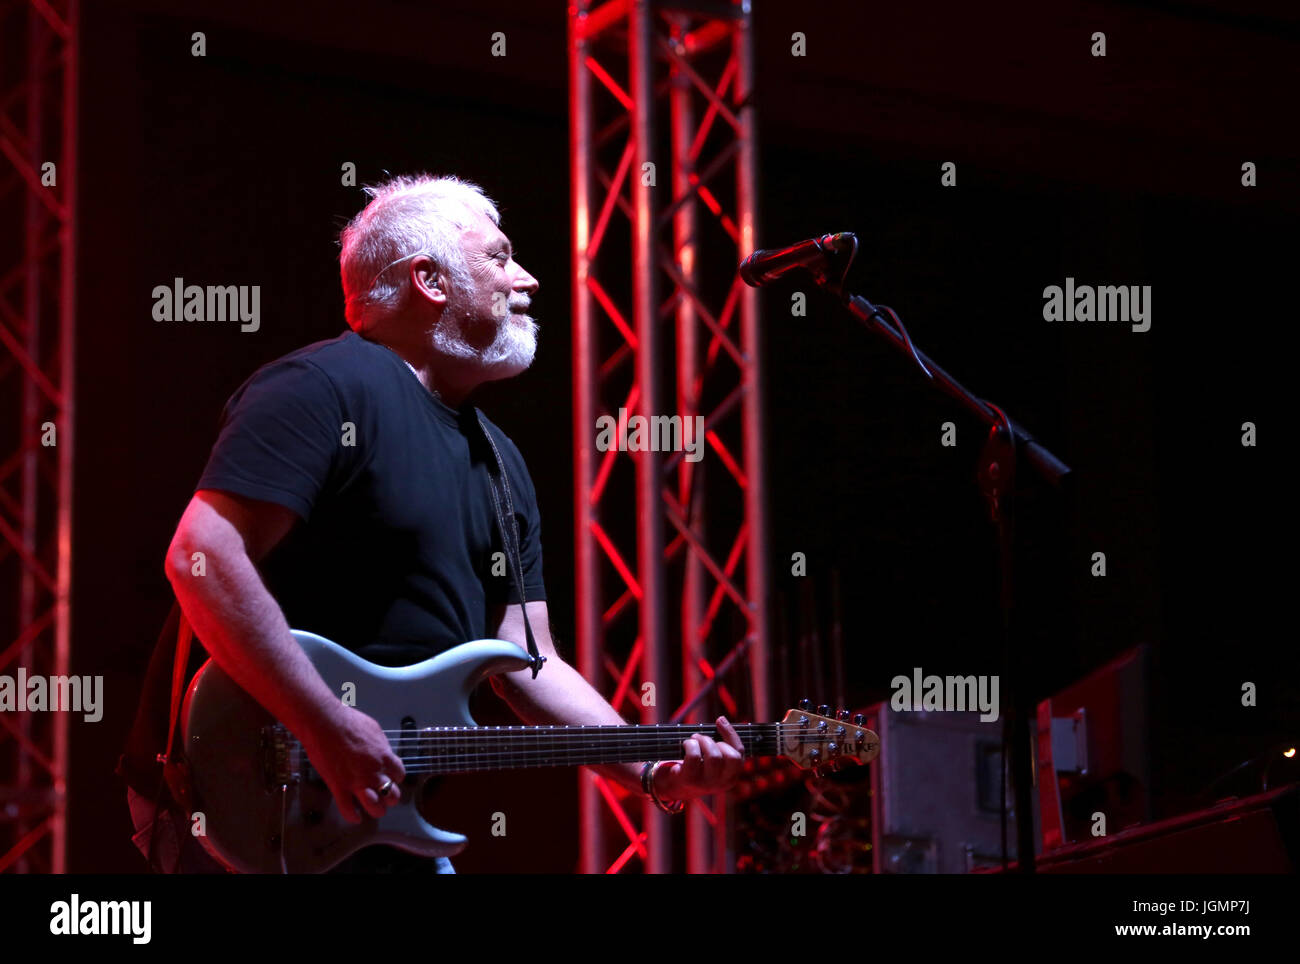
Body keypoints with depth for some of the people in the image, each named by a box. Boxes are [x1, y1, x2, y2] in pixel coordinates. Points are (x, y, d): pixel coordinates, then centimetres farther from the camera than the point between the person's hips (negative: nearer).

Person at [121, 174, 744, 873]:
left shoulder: (500, 461, 15)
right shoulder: (324, 389, -11)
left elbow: (528, 662, 13)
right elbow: (201, 555, -22)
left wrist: (654, 769, -1)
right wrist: (328, 729, -25)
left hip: (386, 811, 8)